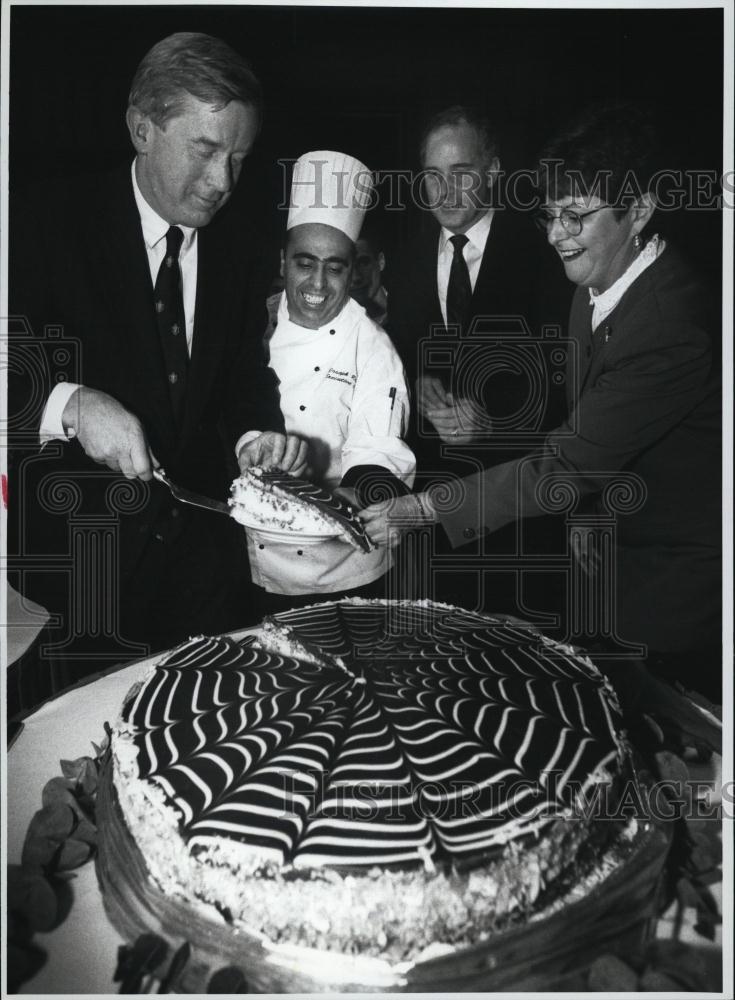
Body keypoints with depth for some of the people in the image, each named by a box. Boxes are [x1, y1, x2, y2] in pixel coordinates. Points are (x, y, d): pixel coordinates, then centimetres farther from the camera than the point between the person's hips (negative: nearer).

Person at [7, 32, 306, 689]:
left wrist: (255, 435, -10)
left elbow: (246, 371, 10)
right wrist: (70, 405, -31)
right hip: (81, 549, -4)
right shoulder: (49, 222, -8)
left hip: (203, 544, 4)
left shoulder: (236, 247, 7)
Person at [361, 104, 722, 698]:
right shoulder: (597, 285, -1)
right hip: (621, 550, 8)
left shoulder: (672, 327, -30)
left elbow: (565, 464, -30)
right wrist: (587, 511, 6)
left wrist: (425, 510, -26)